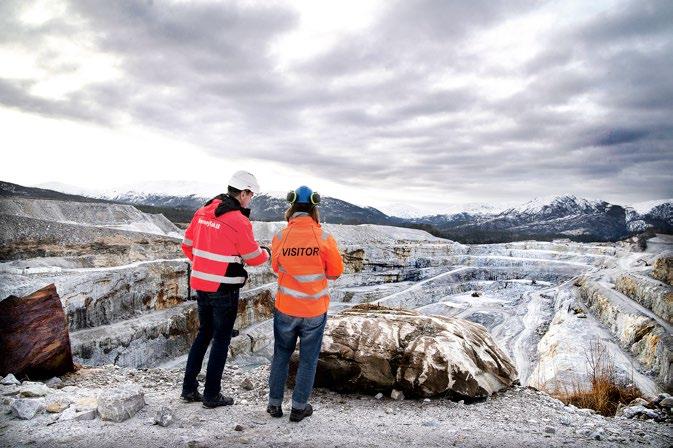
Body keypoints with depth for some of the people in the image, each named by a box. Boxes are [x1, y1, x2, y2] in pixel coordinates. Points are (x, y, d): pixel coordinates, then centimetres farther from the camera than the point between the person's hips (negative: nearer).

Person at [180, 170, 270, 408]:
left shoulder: (203, 212, 4)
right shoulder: (239, 221, -17)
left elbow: (187, 245, 11)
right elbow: (253, 257, -8)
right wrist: (267, 253, 12)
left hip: (201, 284, 7)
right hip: (224, 289, -7)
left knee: (204, 334, 20)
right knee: (221, 340, 6)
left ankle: (189, 388, 26)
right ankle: (211, 395, 16)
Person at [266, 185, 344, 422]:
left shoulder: (280, 237, -10)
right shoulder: (324, 238, -14)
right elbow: (335, 271, -2)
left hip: (285, 308, 2)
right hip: (315, 311, -1)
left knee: (281, 355, 19)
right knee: (308, 359, 13)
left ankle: (275, 404, 28)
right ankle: (299, 408, 23)